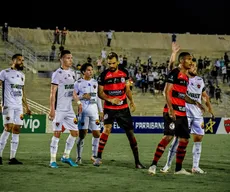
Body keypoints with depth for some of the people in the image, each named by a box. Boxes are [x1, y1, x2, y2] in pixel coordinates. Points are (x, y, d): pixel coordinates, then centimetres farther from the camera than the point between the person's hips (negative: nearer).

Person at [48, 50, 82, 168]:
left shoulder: (72, 73, 13)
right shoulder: (58, 73, -10)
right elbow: (53, 93, -13)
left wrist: (78, 102, 16)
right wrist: (52, 109, -18)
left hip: (69, 109, 8)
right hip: (59, 109, -8)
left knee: (75, 132, 7)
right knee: (57, 133, -6)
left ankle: (66, 157, 20)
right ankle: (52, 160, 1)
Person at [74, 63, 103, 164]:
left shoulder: (95, 82, 13)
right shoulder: (78, 83, -1)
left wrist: (101, 111, 15)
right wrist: (82, 96, -17)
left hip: (94, 110, 5)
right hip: (83, 110, -4)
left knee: (97, 133, 1)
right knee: (82, 134, -7)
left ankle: (94, 155, 14)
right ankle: (79, 157, 1)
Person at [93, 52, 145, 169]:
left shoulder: (124, 72, 3)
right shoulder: (104, 75, -7)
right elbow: (100, 93, -5)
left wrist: (131, 101, 4)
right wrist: (110, 100, -20)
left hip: (123, 108, 3)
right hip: (109, 108, -3)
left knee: (130, 133, 5)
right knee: (107, 128, -23)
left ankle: (137, 161, 13)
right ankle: (98, 157, -16)